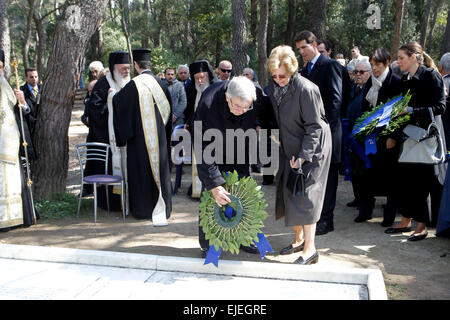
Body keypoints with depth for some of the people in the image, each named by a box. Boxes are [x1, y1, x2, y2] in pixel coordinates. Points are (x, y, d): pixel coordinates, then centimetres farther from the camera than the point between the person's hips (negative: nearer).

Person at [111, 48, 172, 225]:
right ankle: (160, 208, 15)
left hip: (140, 136, -4)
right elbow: (167, 108, 11)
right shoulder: (160, 83, 3)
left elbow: (119, 101, 1)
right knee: (159, 169, 11)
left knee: (141, 170, 7)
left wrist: (113, 94, 21)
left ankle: (142, 209, 15)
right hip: (159, 135, 4)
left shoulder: (134, 84, -12)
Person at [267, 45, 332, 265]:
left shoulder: (306, 89, -20)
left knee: (305, 195, -8)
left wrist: (303, 155, -25)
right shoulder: (276, 89, 2)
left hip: (311, 149, -7)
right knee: (289, 194, 11)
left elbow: (314, 126, -20)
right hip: (290, 150, 8)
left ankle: (310, 248, 0)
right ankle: (299, 239, 27)